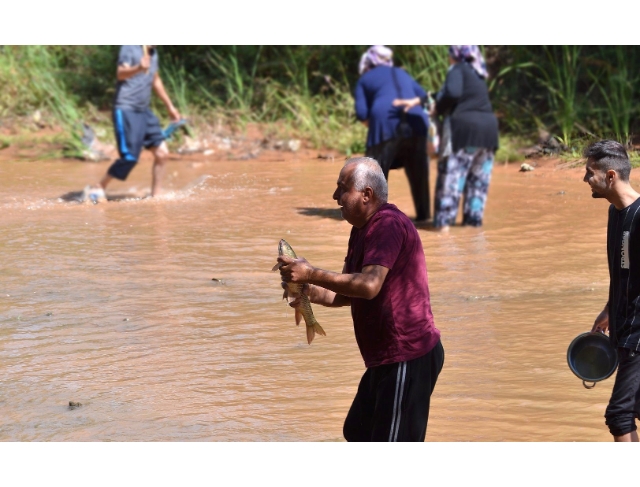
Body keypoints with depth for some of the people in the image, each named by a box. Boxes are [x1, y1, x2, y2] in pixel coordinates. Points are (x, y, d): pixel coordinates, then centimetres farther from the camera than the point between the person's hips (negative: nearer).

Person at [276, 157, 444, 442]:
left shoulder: (388, 225, -18)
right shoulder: (363, 229, 15)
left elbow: (369, 285, -30)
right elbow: (349, 294, 19)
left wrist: (311, 274, -24)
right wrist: (313, 293, -1)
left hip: (408, 357, -11)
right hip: (386, 358, 11)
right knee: (358, 433, 21)